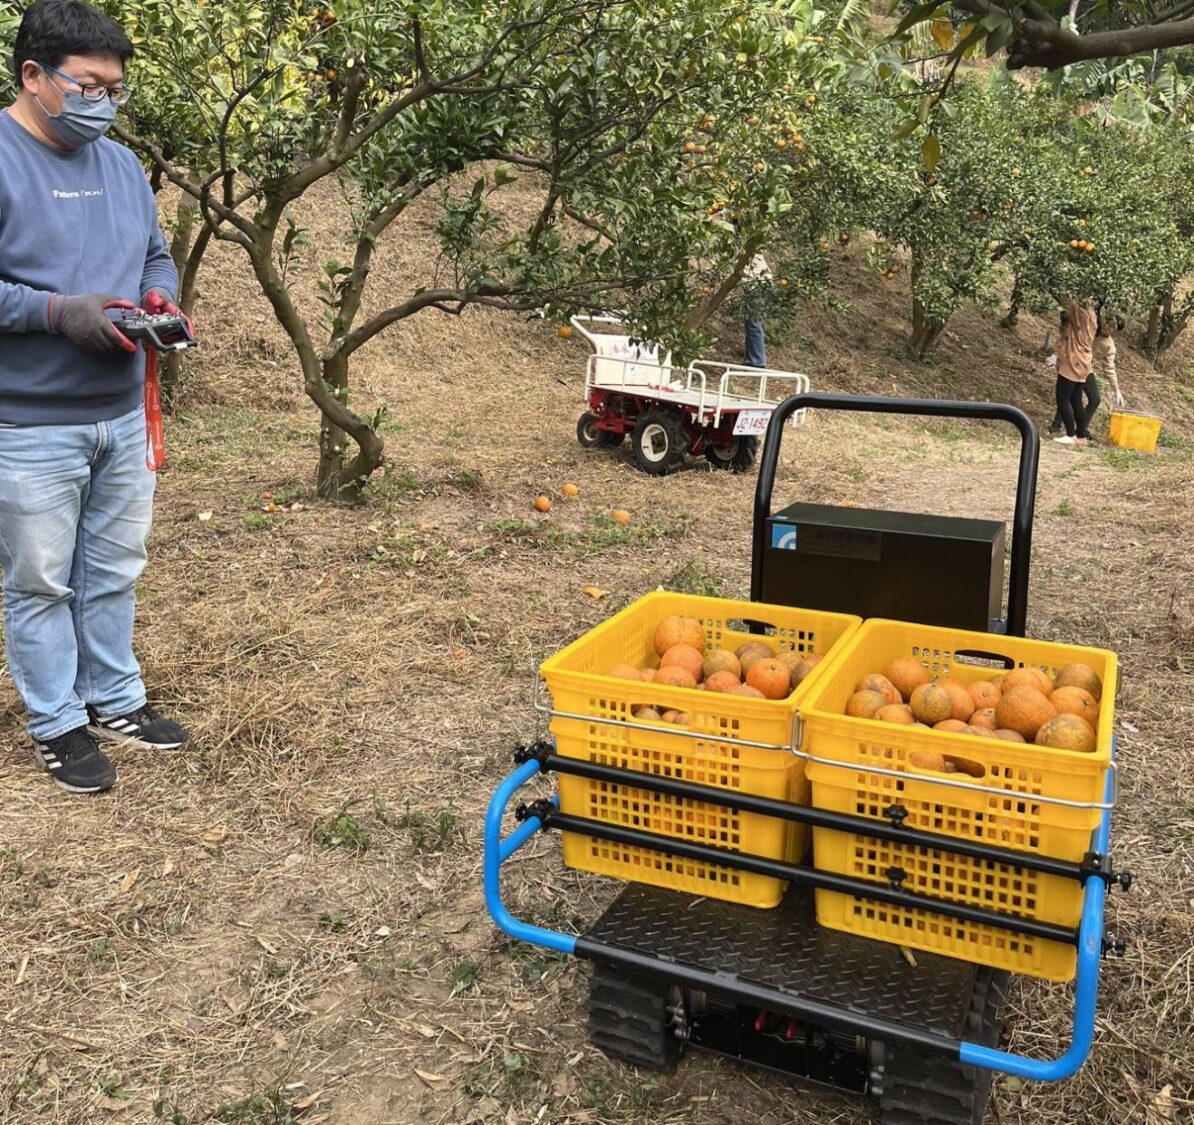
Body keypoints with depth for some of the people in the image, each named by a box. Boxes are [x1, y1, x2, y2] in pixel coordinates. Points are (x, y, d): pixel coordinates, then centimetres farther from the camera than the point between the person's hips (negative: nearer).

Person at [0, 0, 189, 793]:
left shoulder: (121, 164, 10)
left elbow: (156, 254, 18)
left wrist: (161, 297, -3)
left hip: (123, 415, 6)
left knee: (114, 573, 16)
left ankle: (116, 702, 32)